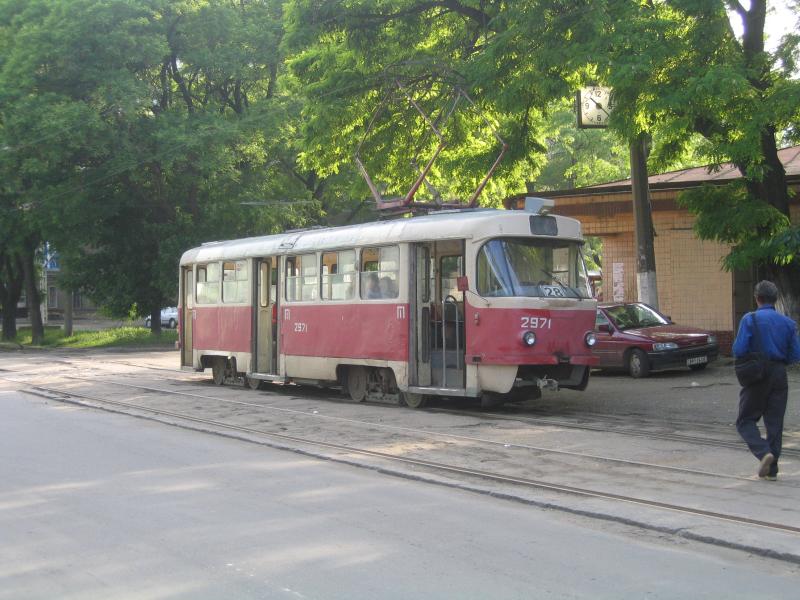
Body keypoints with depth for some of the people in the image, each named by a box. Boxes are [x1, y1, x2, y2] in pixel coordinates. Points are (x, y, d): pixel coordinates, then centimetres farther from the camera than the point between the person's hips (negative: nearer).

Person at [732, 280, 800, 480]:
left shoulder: (750, 319, -9)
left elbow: (738, 350, -15)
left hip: (757, 375, -4)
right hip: (779, 375, 4)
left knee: (746, 420, 6)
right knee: (775, 423, 9)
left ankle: (764, 452, -16)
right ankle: (771, 469, 11)